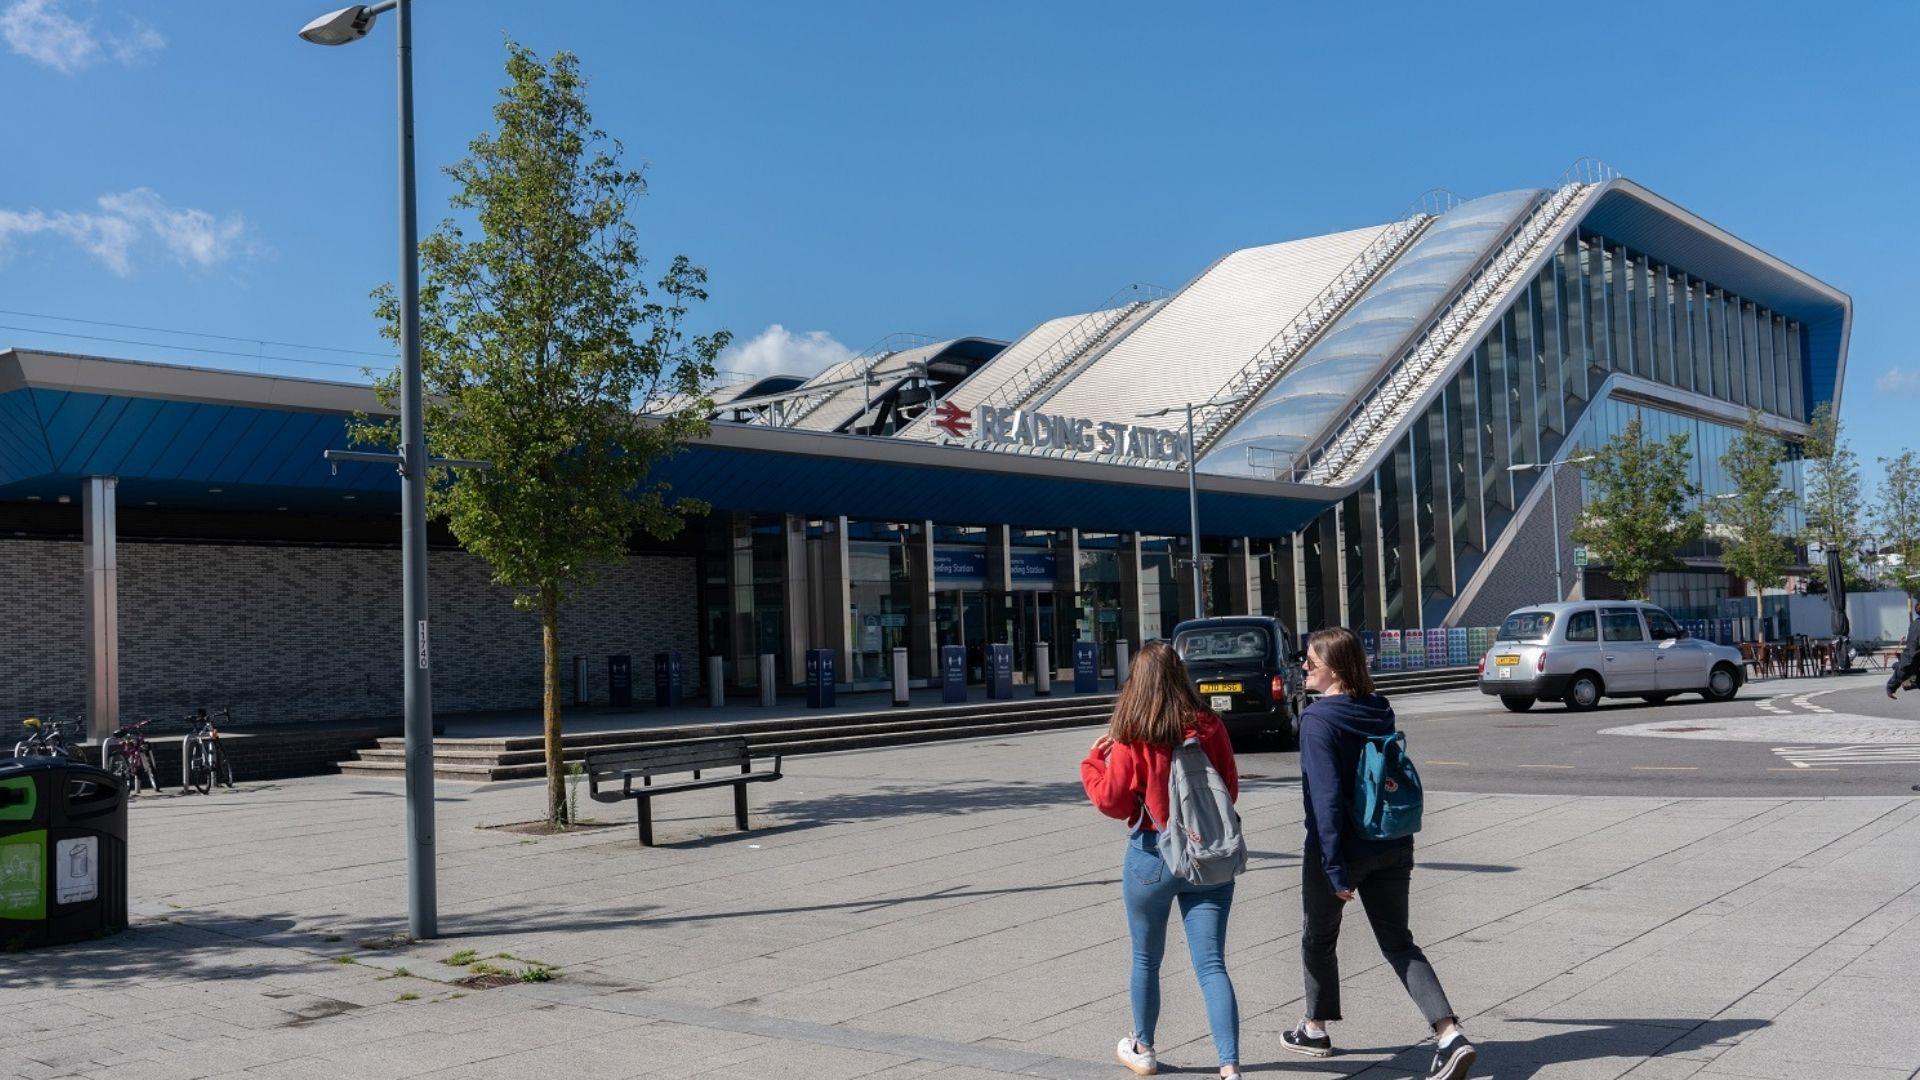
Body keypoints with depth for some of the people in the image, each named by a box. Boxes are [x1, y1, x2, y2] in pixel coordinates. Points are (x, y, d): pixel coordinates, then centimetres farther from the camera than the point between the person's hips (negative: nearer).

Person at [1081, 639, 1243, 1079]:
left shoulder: (1131, 739, -14)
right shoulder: (1209, 727, -5)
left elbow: (1112, 801, -8)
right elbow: (1231, 788, 4)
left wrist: (1094, 759, 6)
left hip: (1152, 857, -2)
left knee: (1146, 959, 18)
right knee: (1211, 965, 2)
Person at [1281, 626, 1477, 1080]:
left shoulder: (1318, 720, -18)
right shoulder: (1380, 709, 4)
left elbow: (1326, 796, -23)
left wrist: (1335, 868, -22)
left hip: (1341, 850, -6)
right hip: (1391, 847, 6)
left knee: (1319, 939, 16)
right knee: (1398, 942, 10)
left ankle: (1316, 1029, 33)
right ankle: (1450, 1035, -4)